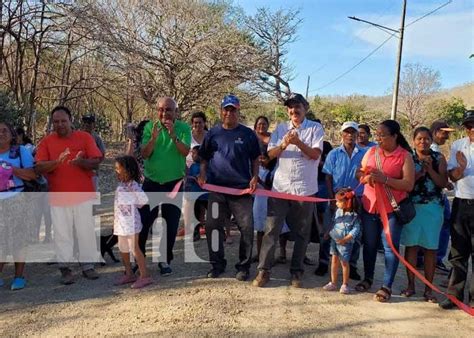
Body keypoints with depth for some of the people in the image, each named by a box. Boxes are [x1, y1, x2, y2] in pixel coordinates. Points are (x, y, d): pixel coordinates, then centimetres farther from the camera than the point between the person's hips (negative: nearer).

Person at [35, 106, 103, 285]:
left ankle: (88, 265, 16)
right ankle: (65, 268, 15)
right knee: (62, 234, 4)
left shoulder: (85, 137, 1)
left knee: (86, 231, 5)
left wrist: (81, 162, -25)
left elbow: (96, 162, -4)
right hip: (58, 197, 0)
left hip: (83, 195, 0)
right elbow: (40, 167, -7)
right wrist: (57, 161, -26)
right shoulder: (46, 142, 2)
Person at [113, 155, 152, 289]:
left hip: (131, 222, -9)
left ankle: (145, 276, 2)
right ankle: (129, 274, 31)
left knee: (134, 248, -5)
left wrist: (134, 205, -5)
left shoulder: (133, 185, -17)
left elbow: (144, 200, -22)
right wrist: (115, 221, 14)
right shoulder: (121, 184, 9)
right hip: (121, 222, 9)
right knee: (123, 249, 17)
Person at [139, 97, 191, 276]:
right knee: (143, 222, 6)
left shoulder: (183, 128, -5)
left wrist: (173, 135, -31)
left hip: (174, 183, 0)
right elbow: (144, 154, -10)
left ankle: (165, 260, 21)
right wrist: (154, 138, -26)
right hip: (151, 182, 1)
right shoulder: (150, 126, -3)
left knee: (171, 224, 6)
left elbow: (185, 152, -18)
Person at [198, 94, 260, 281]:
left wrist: (255, 177, -5)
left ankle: (243, 266, 15)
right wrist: (203, 173, -2)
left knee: (246, 227, -1)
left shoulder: (247, 134, 5)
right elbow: (204, 158, 15)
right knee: (213, 226, 5)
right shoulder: (213, 133, 10)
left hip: (242, 189, -2)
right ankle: (217, 264, 22)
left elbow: (255, 159, 9)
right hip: (217, 188, 2)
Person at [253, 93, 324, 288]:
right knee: (272, 230, 1)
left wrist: (298, 142, -22)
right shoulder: (280, 129, 10)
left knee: (301, 233, 8)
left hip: (305, 189, -1)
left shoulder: (315, 128, 2)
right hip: (280, 187, 2)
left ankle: (296, 271, 20)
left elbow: (315, 154, -9)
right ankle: (264, 270, 8)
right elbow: (271, 154, 2)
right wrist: (283, 144, -17)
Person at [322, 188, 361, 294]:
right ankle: (333, 283, 20)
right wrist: (329, 232, 8)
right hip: (334, 240, 6)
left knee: (344, 262, 2)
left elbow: (356, 229, -17)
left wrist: (345, 239, -21)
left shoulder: (354, 216, -14)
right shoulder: (338, 211, 4)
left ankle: (345, 284, 17)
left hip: (345, 243, -6)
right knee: (334, 260, 10)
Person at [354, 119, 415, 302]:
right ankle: (368, 278, 31)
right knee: (369, 244, 15)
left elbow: (409, 185, -13)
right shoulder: (371, 152, 7)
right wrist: (366, 177, -11)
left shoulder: (405, 156, -7)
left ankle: (387, 286, 13)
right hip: (369, 206, 5)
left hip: (392, 209, -4)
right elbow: (359, 174, 12)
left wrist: (385, 179, -23)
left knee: (390, 247, 2)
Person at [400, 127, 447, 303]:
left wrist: (429, 169, -13)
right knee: (410, 245, 4)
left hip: (433, 207, 1)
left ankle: (428, 289, 15)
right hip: (411, 206, 0)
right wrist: (419, 173, -15)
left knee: (431, 247, 4)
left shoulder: (438, 158, 5)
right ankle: (411, 285, 17)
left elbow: (443, 183, -2)